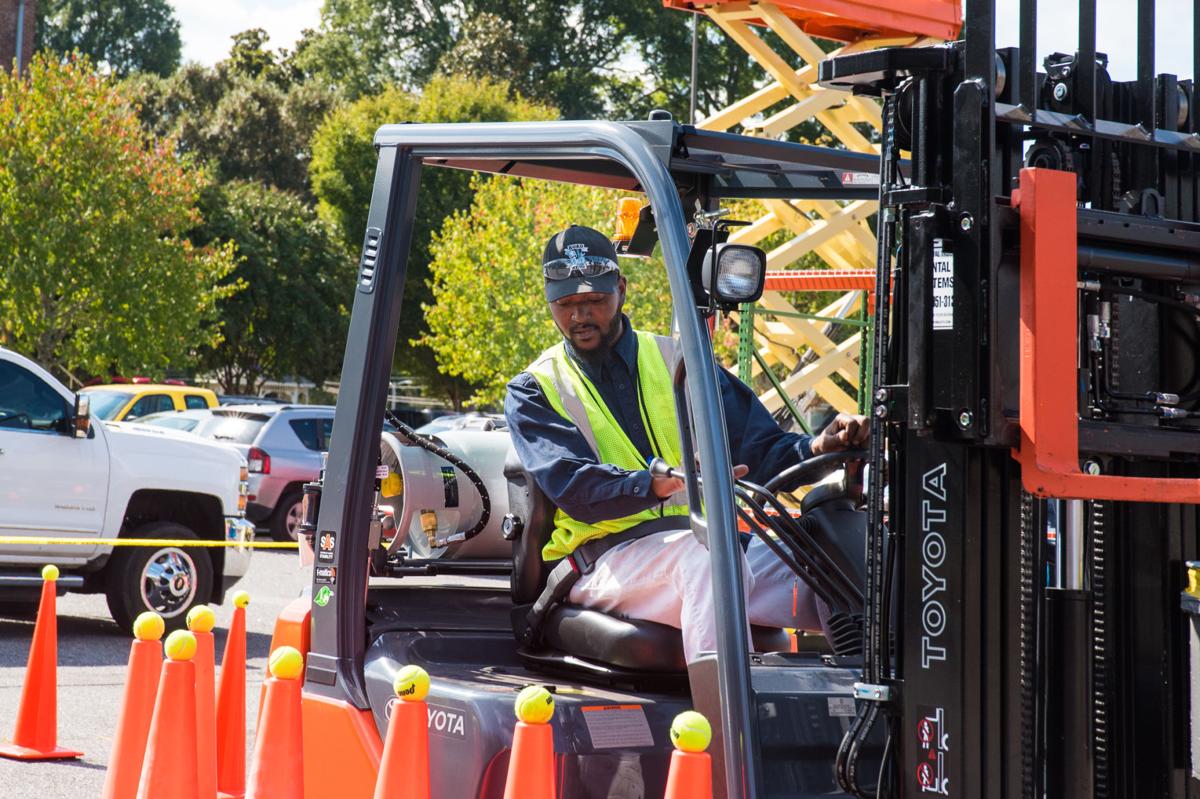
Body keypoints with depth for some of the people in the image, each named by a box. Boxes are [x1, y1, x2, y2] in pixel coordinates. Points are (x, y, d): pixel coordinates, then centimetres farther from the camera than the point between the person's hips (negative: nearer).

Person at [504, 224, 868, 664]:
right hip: (613, 558, -3)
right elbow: (574, 487, -9)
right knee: (706, 549, -38)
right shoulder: (532, 392, 9)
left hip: (708, 539, 3)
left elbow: (760, 450, 13)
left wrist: (819, 446, -9)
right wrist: (662, 484, -28)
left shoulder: (676, 360, 19)